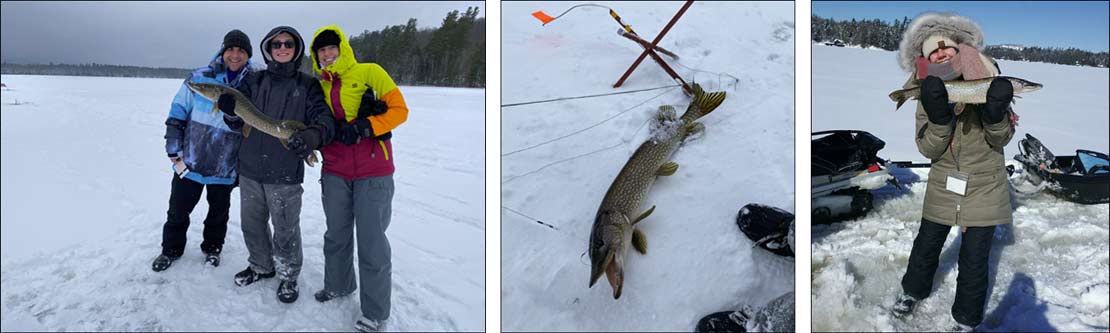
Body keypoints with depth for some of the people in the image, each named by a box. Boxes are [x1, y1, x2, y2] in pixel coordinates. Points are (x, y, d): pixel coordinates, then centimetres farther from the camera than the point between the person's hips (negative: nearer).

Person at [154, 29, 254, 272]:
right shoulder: (200, 78, -7)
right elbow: (177, 114, 0)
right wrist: (174, 150, -4)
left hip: (225, 168, 0)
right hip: (190, 161, 0)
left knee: (219, 211, 17)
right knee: (178, 210, 13)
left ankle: (212, 247, 38)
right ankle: (171, 249, 33)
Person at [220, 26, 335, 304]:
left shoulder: (307, 86, -1)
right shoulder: (254, 82, 7)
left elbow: (324, 117, -12)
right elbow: (237, 122, 4)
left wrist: (312, 135, -35)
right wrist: (230, 111, -21)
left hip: (285, 175, -4)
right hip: (250, 169, 4)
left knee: (286, 231, 3)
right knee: (252, 224, 18)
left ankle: (288, 277, 25)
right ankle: (261, 266, 41)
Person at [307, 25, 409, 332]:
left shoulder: (369, 73, -2)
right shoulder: (321, 87, 14)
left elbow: (399, 109, -6)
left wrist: (363, 127, -17)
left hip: (372, 173, -5)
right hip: (336, 173, 5)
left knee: (371, 242, -4)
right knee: (336, 234, 17)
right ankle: (338, 285, 39)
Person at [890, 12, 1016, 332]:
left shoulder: (986, 80, -9)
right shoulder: (928, 95, -4)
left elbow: (1001, 140, -6)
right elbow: (928, 149, -12)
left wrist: (996, 113, -27)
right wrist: (939, 116, -29)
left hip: (984, 186, -2)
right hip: (943, 185, 2)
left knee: (974, 260, 1)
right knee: (926, 244, 16)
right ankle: (913, 291, 42)